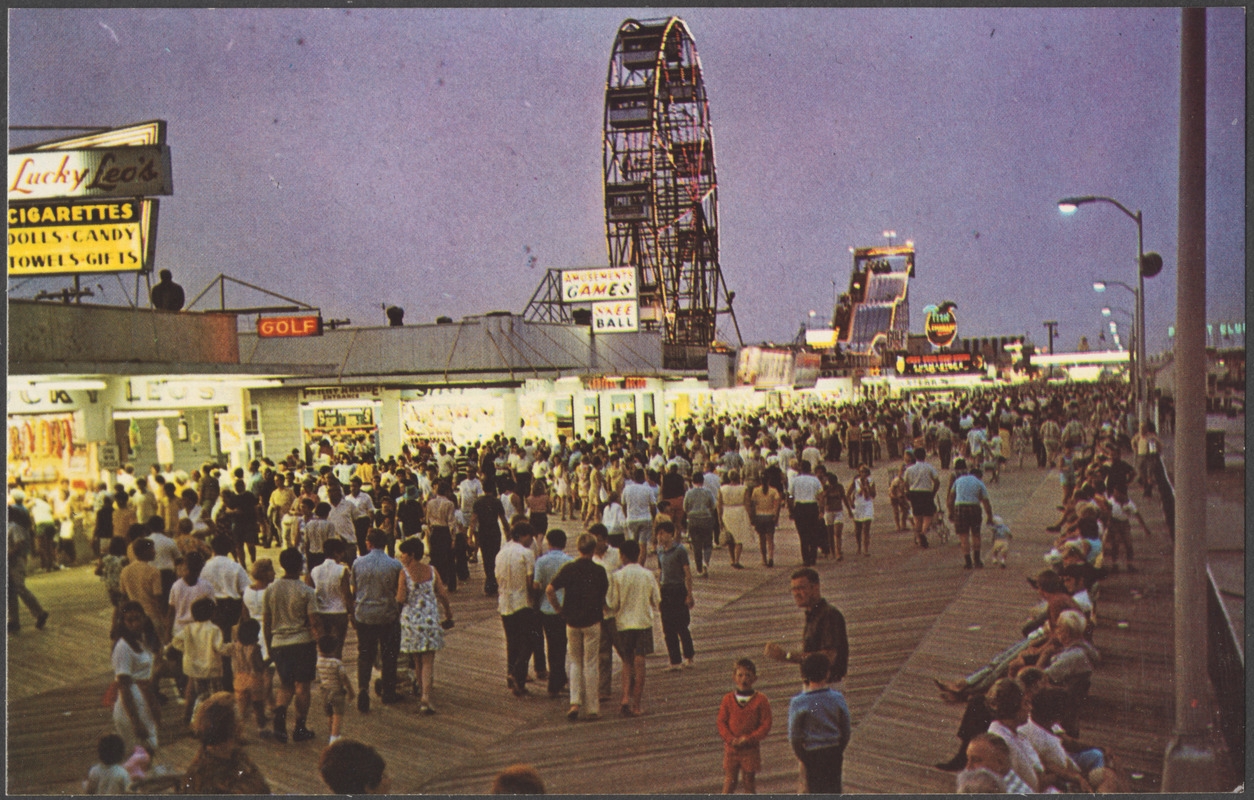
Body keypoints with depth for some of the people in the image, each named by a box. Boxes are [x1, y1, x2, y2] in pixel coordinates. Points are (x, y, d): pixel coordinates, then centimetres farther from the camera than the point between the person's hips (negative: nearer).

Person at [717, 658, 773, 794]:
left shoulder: (760, 700, -5)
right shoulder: (728, 699, 0)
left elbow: (766, 725, -6)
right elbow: (721, 722, 2)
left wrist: (749, 738, -15)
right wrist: (730, 739, -13)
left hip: (751, 748, -1)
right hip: (731, 748, 1)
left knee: (750, 780, 6)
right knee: (730, 779, 2)